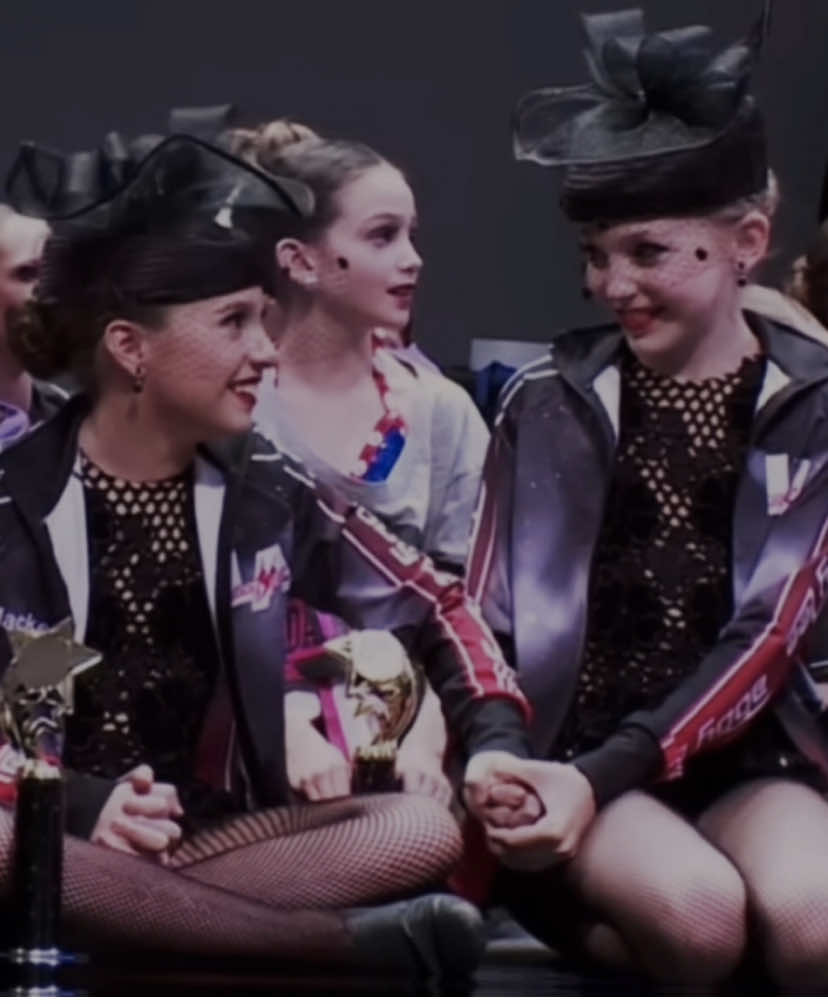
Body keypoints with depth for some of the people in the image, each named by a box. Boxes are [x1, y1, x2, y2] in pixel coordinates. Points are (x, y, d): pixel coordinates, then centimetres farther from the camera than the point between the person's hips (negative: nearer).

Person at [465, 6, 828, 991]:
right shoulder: (551, 400, 4)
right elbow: (486, 616, 5)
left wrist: (608, 776, -19)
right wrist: (493, 761, -16)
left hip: (742, 747, 1)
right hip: (569, 738, 0)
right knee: (697, 912, -33)